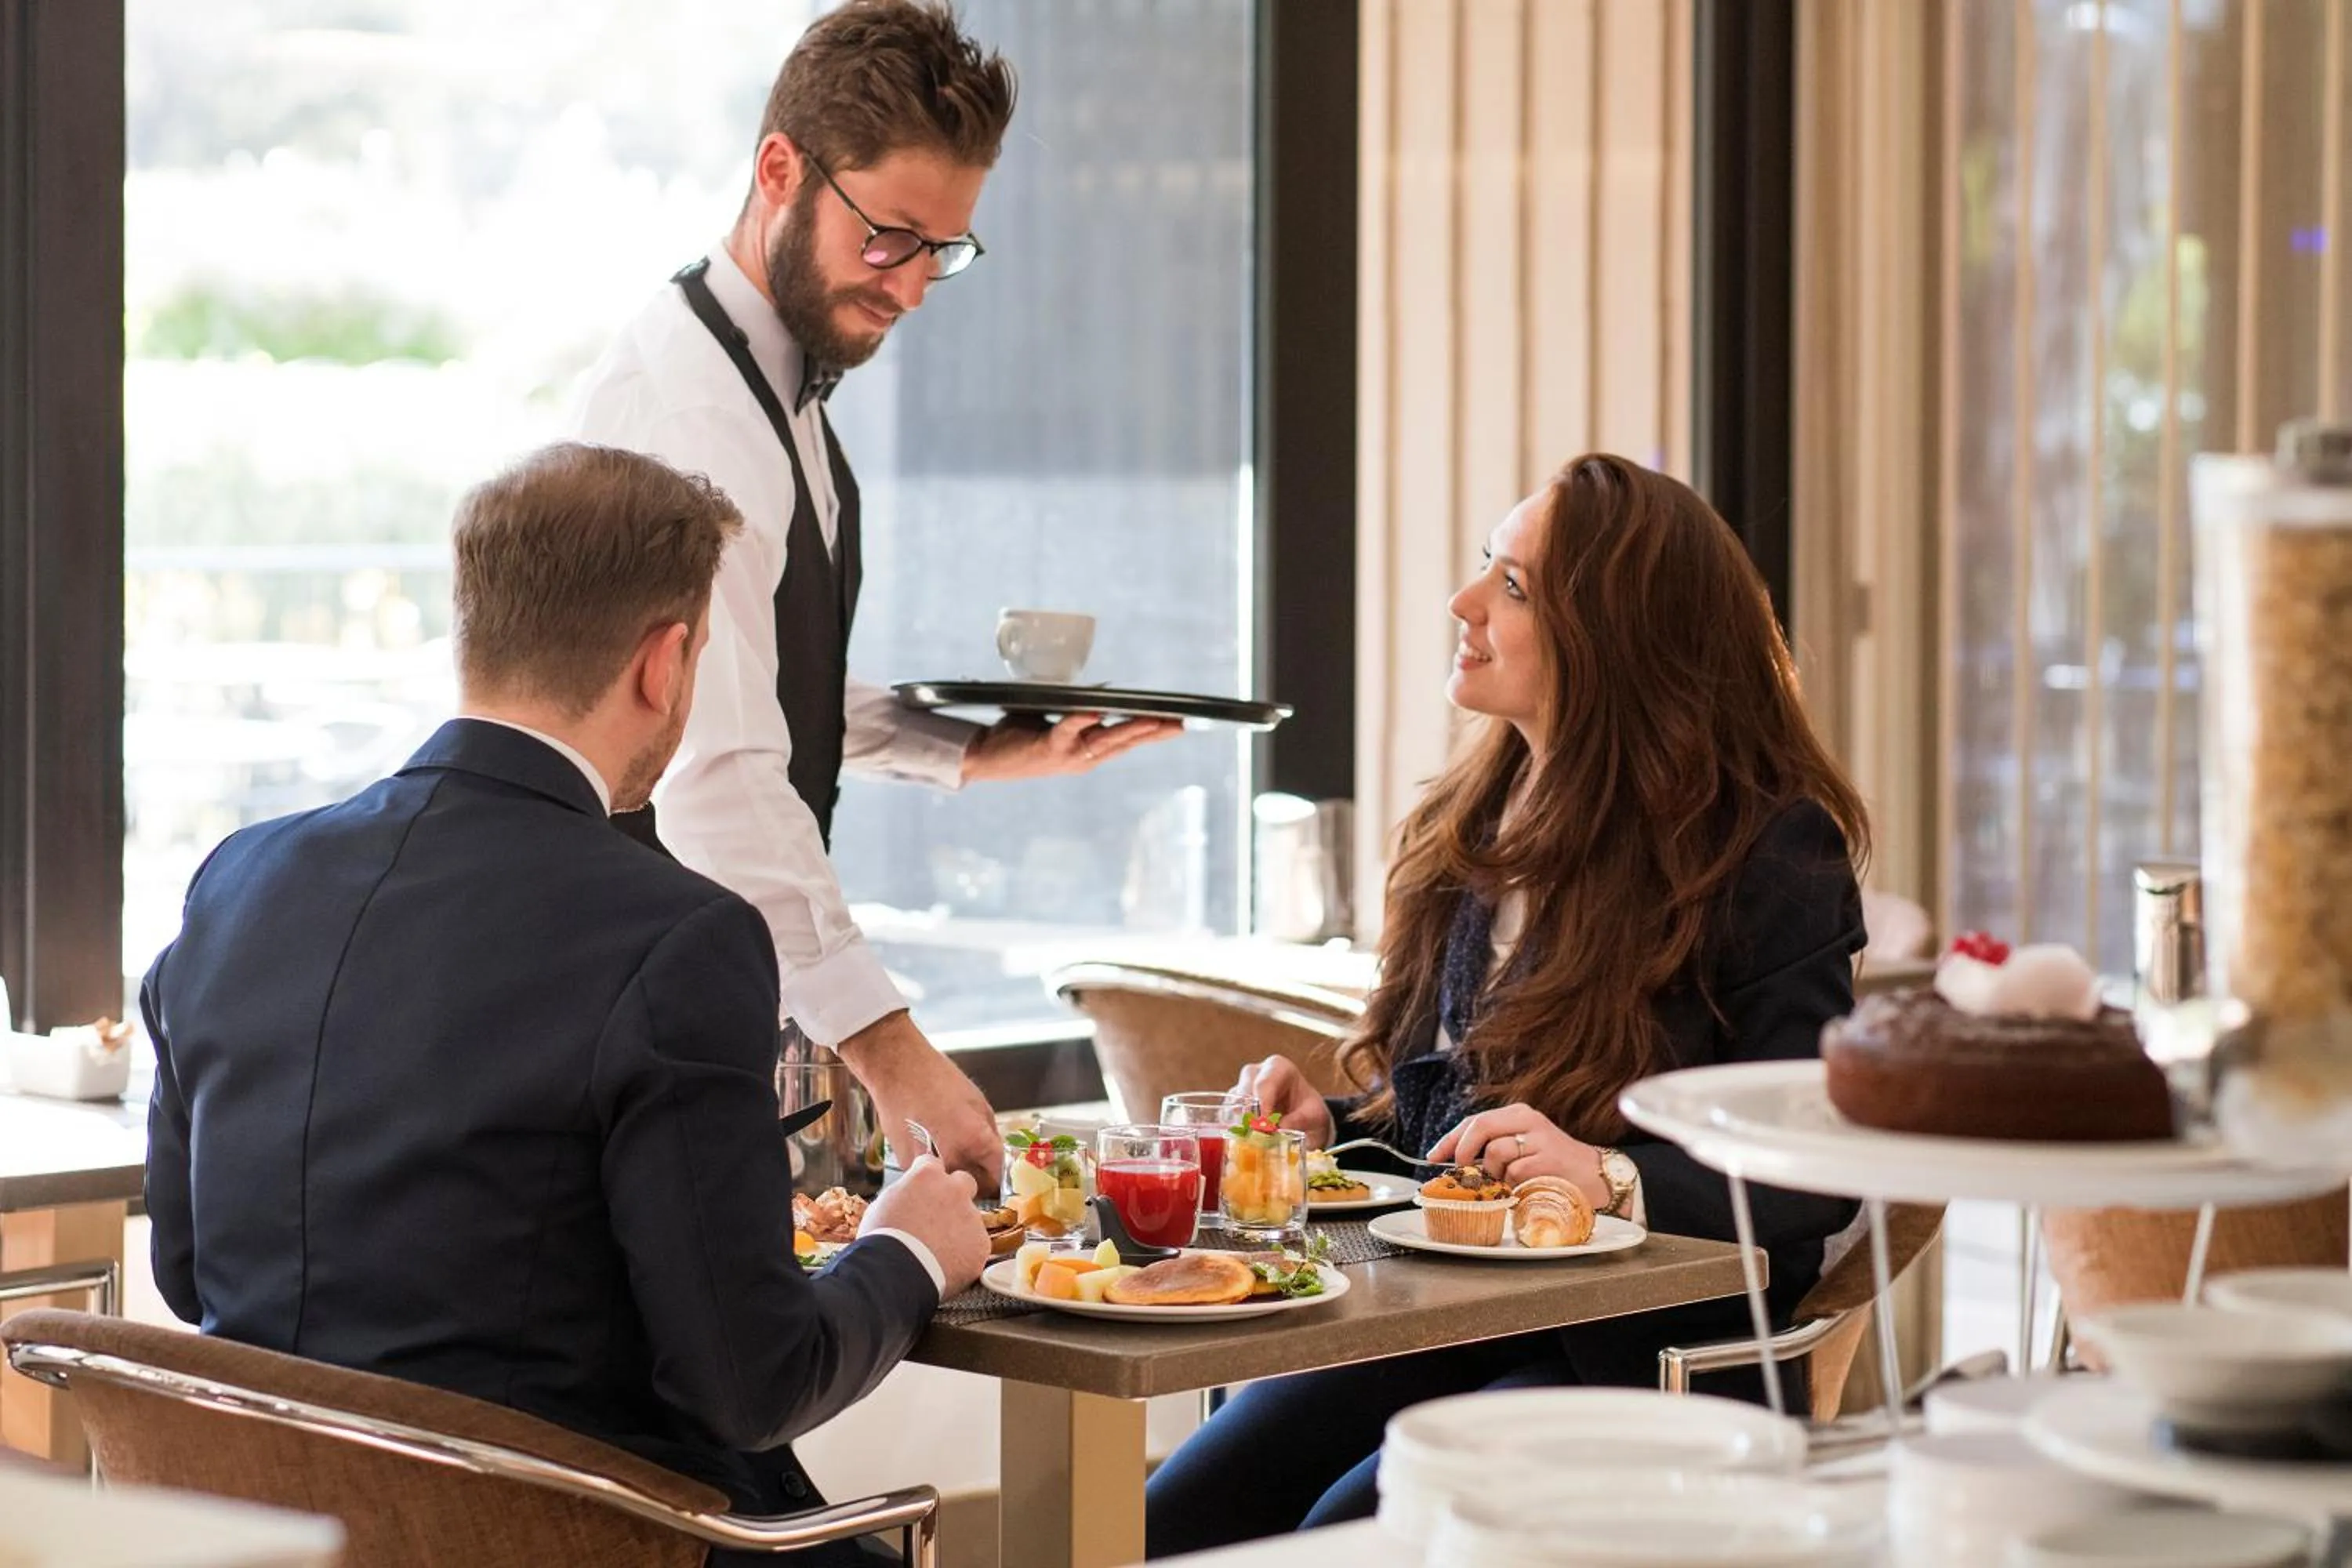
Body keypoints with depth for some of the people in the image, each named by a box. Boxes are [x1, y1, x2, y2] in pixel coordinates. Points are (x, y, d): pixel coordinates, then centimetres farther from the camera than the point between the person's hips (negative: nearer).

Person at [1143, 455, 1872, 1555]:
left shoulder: (1769, 853, -7)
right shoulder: (1475, 825, 14)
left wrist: (1613, 1177, -26)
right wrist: (1330, 1130, 3)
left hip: (1641, 1341, -6)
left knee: (1351, 1528, -29)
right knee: (1165, 1524, -17)